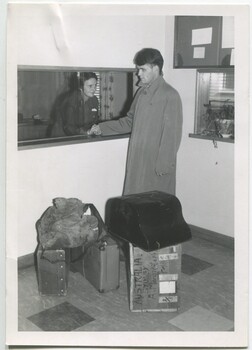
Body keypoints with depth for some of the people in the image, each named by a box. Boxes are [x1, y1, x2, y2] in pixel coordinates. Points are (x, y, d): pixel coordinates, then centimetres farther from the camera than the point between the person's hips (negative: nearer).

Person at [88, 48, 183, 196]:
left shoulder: (170, 95, -12)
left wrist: (163, 166, -16)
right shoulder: (142, 92, 13)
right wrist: (102, 128, 11)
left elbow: (172, 134, -14)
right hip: (137, 161, 7)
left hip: (156, 164, -7)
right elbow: (130, 121, 20)